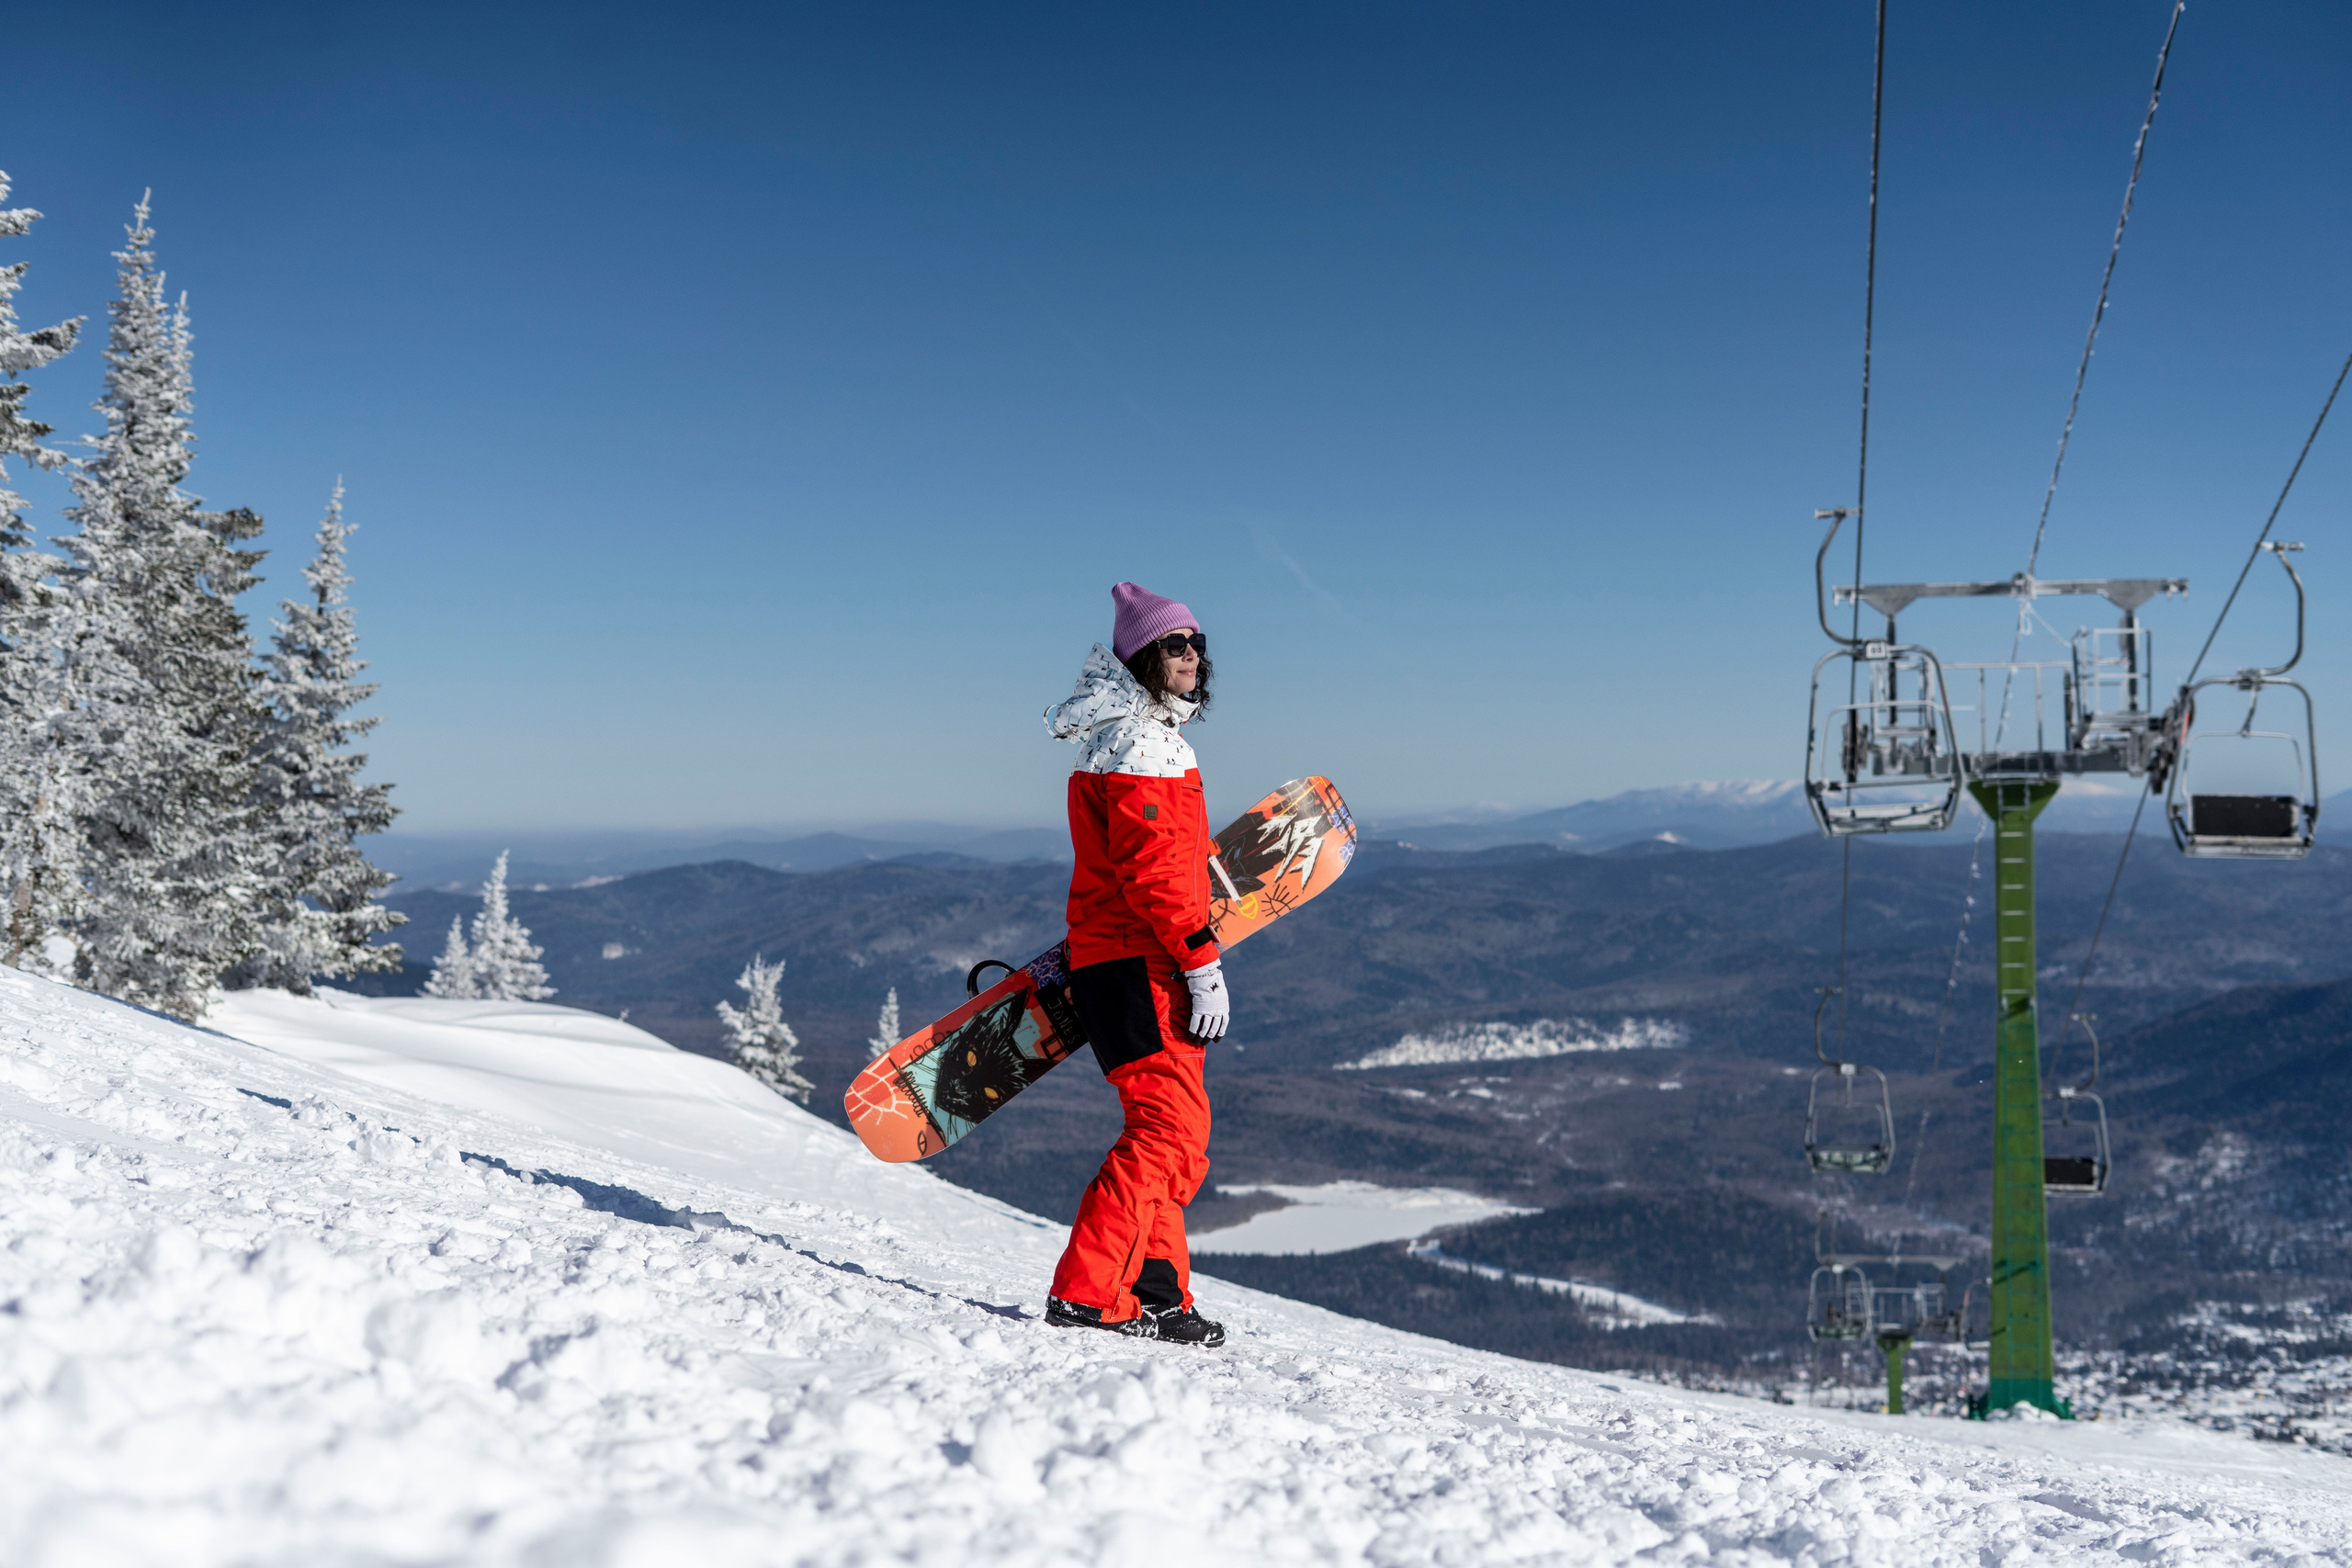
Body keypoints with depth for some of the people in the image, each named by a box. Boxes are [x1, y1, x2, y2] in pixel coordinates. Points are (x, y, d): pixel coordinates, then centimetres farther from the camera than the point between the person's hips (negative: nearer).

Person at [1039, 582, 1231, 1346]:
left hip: (1143, 961, 10)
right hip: (1138, 964, -10)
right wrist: (1203, 962, -22)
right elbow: (1151, 872, -21)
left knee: (1175, 1136, 14)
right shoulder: (1137, 745, -14)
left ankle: (1157, 1293, 20)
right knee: (1170, 1127, -14)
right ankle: (1085, 1294, -15)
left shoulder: (1151, 733, 19)